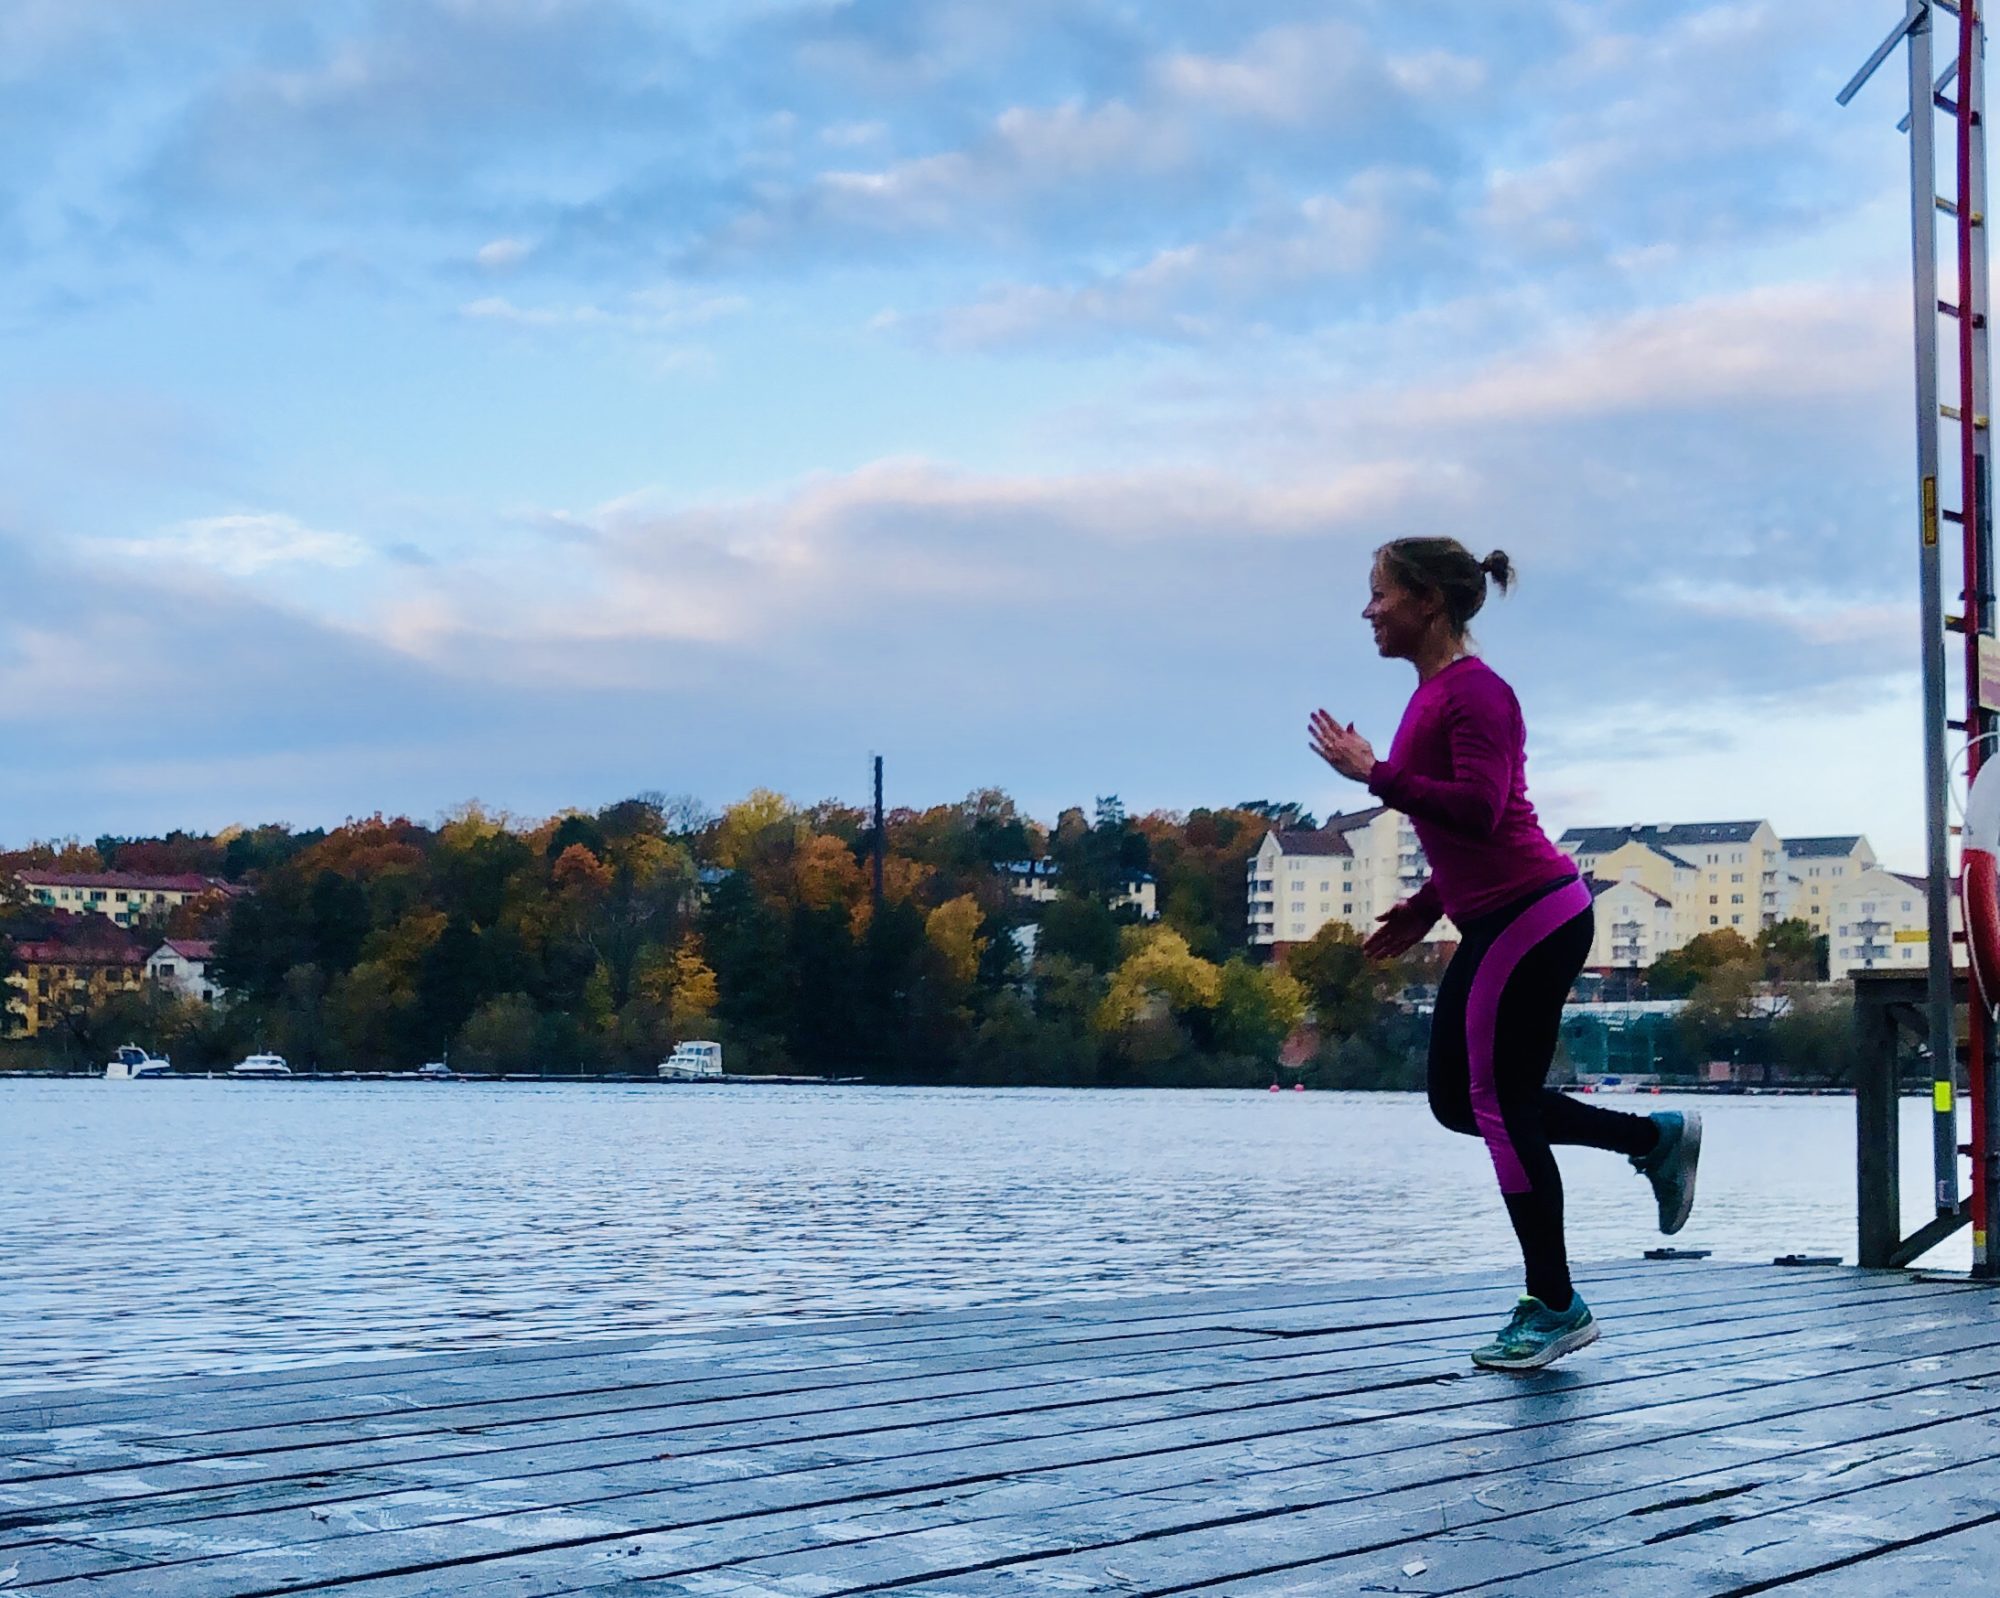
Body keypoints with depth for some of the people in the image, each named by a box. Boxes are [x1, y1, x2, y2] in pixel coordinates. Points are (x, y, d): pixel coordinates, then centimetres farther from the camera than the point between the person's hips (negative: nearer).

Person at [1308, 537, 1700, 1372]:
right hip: (1499, 923, 10)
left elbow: (1479, 809, -26)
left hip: (1528, 919, -10)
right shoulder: (1435, 692, 15)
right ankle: (1654, 1137, 20)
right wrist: (1423, 909, 15)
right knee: (1459, 1100, 13)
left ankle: (1554, 1308, 6)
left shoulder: (1473, 690, -14)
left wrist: (1375, 774, -21)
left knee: (1498, 1106, -4)